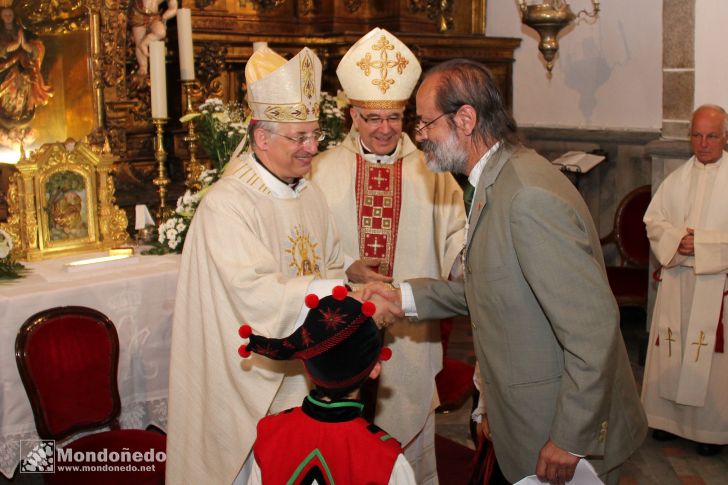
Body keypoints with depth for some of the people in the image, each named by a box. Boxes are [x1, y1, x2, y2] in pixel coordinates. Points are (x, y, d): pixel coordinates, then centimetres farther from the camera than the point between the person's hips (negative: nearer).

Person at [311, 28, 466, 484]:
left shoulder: (430, 170, 2)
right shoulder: (324, 169, 1)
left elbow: (454, 234, -3)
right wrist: (346, 272, -17)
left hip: (412, 333, 0)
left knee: (411, 434, 14)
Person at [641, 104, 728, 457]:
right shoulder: (677, 179, 8)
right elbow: (653, 221, 6)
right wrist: (676, 241, -11)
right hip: (675, 277, 4)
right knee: (671, 347, 9)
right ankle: (670, 416, 23)